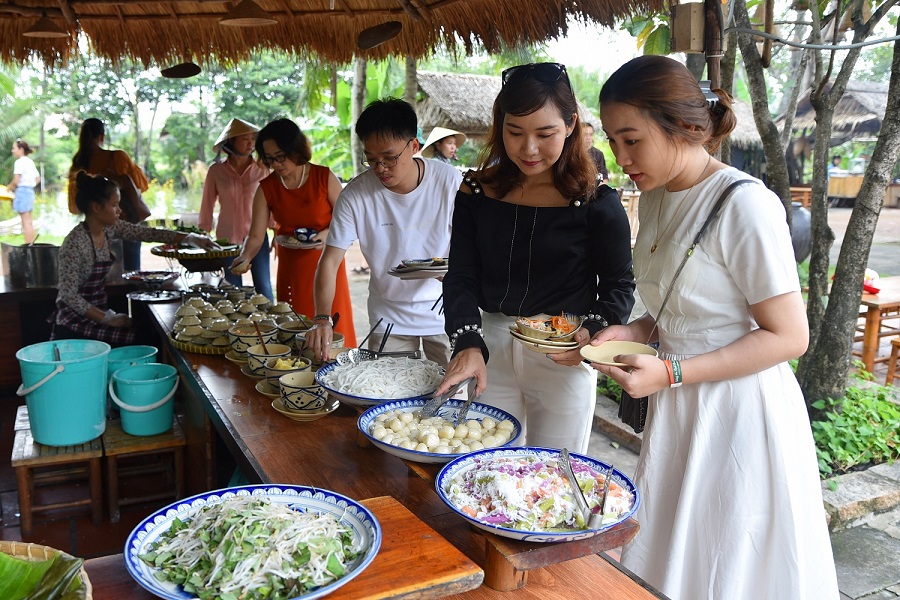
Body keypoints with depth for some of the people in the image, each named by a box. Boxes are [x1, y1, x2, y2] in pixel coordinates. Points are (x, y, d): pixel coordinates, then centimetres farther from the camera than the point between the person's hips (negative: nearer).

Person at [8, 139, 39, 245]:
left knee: (26, 221, -7)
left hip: (22, 191, -9)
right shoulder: (30, 162, 14)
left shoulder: (19, 162, -12)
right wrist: (30, 185, 15)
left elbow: (16, 180, -17)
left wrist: (9, 187, -1)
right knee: (29, 221, 13)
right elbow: (38, 179, 16)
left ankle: (28, 245, -6)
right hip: (30, 191, 9)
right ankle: (31, 244, 16)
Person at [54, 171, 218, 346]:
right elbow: (69, 294, -24)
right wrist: (106, 319, -24)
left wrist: (191, 238, -1)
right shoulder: (75, 242, -22)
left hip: (98, 309, 8)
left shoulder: (109, 228, -1)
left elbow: (148, 234, 5)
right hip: (77, 320, -8)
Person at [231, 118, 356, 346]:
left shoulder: (324, 177, -7)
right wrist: (244, 258, -21)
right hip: (290, 268, 2)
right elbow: (256, 235, -3)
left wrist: (327, 234, -21)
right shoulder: (266, 188, -1)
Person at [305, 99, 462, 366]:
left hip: (443, 313, 0)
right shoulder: (355, 195, -14)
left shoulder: (449, 181, -13)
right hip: (389, 318, 0)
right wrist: (322, 319, -25)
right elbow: (330, 261, -12)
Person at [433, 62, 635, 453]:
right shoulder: (477, 193, 0)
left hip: (562, 357, -2)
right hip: (491, 347, 3)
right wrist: (468, 344, -17)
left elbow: (618, 286, -1)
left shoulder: (596, 204, -8)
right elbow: (460, 278, -2)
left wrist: (592, 333, -20)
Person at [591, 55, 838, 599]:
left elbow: (789, 335, -17)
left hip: (739, 416, -7)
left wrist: (670, 372, -23)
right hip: (678, 413, 7)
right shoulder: (657, 198, 6)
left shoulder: (746, 205, -20)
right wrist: (638, 331, -2)